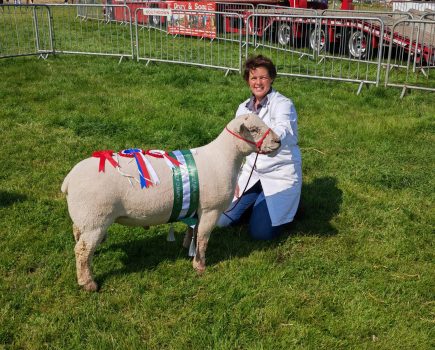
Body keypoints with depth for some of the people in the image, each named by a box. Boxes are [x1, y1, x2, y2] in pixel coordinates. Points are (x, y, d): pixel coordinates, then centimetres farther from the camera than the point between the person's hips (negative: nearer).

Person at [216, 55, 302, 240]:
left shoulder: (283, 104, -14)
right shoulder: (243, 108, 6)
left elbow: (282, 132, -35)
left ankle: (284, 205, 18)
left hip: (280, 174, -6)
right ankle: (258, 201, 25)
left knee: (260, 232, -12)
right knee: (222, 220, 0)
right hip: (251, 172, 6)